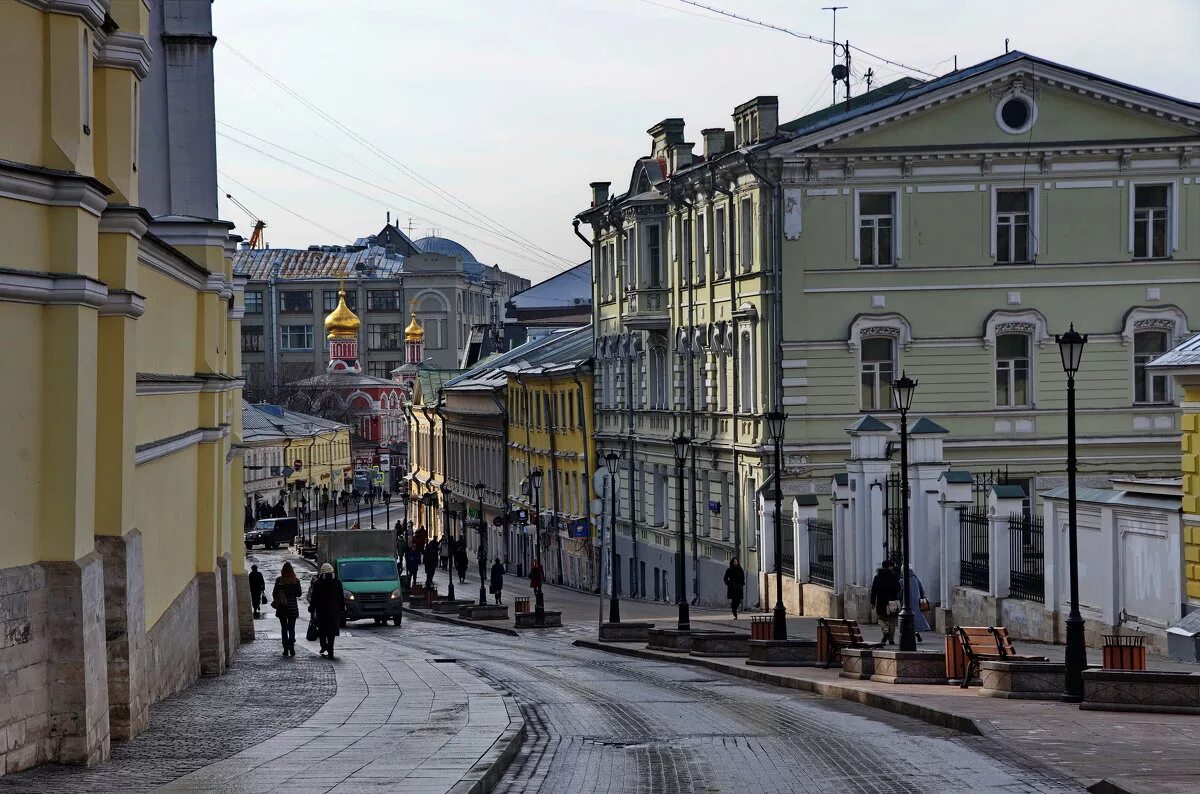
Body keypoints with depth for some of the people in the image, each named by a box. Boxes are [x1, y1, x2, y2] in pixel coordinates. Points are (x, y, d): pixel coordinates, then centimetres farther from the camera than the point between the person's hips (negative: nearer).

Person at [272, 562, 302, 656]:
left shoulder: (279, 580, -8)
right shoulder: (296, 580, -7)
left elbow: (274, 593, -5)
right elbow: (299, 594, -1)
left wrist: (275, 601, 13)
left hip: (281, 607, 0)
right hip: (292, 607, 0)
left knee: (284, 628, 8)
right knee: (292, 628, 6)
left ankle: (286, 649, 5)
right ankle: (292, 648, -4)